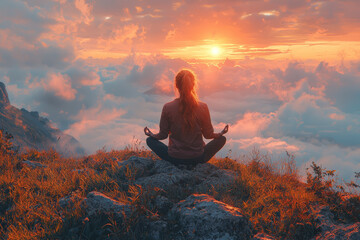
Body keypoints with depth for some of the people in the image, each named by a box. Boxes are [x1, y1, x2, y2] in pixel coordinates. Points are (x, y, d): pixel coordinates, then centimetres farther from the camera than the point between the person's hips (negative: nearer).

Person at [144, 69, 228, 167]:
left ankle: (177, 165, 11)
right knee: (222, 139, 22)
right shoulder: (203, 107, -13)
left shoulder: (167, 108, -12)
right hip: (198, 158, 0)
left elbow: (163, 135, -1)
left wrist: (151, 135, 22)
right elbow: (208, 135, -1)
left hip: (174, 158, 0)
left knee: (150, 140, 24)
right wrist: (220, 134, 22)